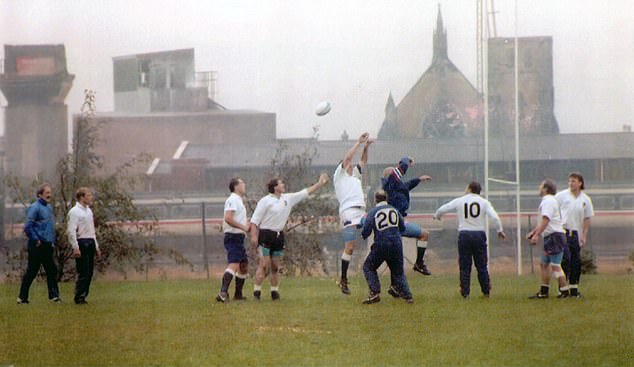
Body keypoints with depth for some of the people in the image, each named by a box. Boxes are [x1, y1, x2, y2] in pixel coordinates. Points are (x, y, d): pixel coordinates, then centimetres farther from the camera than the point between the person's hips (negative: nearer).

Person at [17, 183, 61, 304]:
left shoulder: (48, 207, 14)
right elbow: (28, 227, -19)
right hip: (37, 247, -8)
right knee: (31, 272, -3)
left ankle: (54, 295, 9)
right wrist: (36, 240, -16)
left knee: (52, 270, 6)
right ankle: (23, 297, 4)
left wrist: (52, 241, 17)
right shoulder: (35, 208, -12)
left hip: (47, 246, 8)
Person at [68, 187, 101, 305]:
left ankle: (83, 296, 12)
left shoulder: (89, 211, 18)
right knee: (83, 272, -10)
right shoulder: (75, 211, -9)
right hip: (81, 243, -8)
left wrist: (96, 247, 22)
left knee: (89, 272, 7)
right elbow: (71, 231, -15)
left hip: (90, 243, 8)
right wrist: (75, 248, -21)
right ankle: (79, 298, -6)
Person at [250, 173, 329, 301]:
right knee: (264, 265, -12)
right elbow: (254, 220, -9)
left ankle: (274, 291, 12)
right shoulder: (265, 201, -7)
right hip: (266, 235, -6)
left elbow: (305, 193, 20)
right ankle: (257, 291, -11)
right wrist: (254, 236, -17)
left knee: (275, 266, 7)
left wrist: (320, 183, 19)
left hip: (279, 236, 6)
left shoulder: (288, 198, 12)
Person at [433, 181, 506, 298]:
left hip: (464, 235, 0)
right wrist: (500, 230, 5)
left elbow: (442, 210, 13)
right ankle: (486, 291, 11)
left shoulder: (459, 201, 5)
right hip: (479, 234, 0)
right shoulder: (484, 202, 4)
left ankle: (465, 292, 2)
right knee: (481, 265, 8)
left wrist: (437, 216, 34)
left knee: (464, 265, 3)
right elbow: (494, 217, -6)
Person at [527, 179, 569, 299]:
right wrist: (533, 232, 28)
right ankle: (543, 292, 18)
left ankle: (564, 291, -9)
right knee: (545, 264, 14)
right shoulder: (547, 201, 20)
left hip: (555, 236, -11)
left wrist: (536, 235, -27)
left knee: (555, 266, -10)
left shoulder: (548, 201, -13)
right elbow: (543, 221, 28)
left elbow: (545, 220, -23)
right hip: (550, 237, 11)